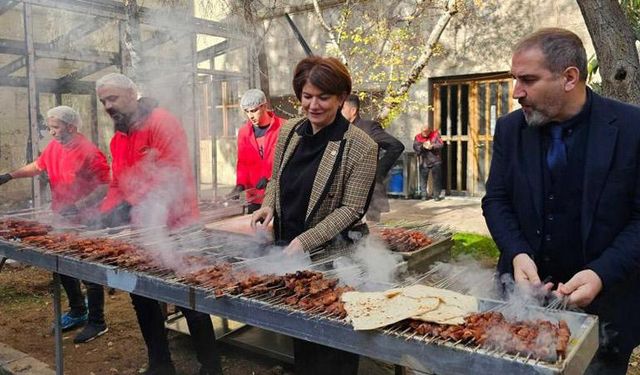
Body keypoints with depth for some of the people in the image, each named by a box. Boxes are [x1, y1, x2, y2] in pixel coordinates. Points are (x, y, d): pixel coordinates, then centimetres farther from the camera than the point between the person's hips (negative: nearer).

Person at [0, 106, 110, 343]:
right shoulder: (54, 147, 4)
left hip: (85, 223, -8)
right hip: (62, 221, 8)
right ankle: (77, 312, 37)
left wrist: (80, 205, -28)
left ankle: (97, 323, 15)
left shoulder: (89, 152, -20)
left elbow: (106, 186, -21)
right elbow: (38, 166, 21)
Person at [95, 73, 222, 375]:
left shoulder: (161, 122, -12)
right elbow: (117, 185, 17)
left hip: (174, 228, -8)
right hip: (141, 234, 9)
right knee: (140, 295, 14)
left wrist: (140, 211, -26)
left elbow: (173, 175, -21)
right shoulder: (118, 137, 15)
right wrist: (103, 217, 2)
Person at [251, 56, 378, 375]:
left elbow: (350, 208, -15)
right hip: (286, 248, 5)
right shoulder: (289, 133, 2)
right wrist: (268, 205, -5)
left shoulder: (360, 146, -14)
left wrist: (305, 241, -22)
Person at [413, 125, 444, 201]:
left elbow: (440, 144, -7)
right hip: (424, 162, 1)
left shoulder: (435, 134, 1)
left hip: (435, 161, -1)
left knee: (436, 180, 0)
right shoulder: (418, 137, 3)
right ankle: (424, 195, 12)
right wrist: (422, 146, -24)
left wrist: (432, 146, -23)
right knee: (423, 180, 3)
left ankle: (436, 195, 8)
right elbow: (415, 147, -7)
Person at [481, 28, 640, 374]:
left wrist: (601, 274, -22)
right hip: (524, 290, 3)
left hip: (602, 302, -2)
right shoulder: (510, 128, -2)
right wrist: (518, 253, -16)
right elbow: (495, 200, 1)